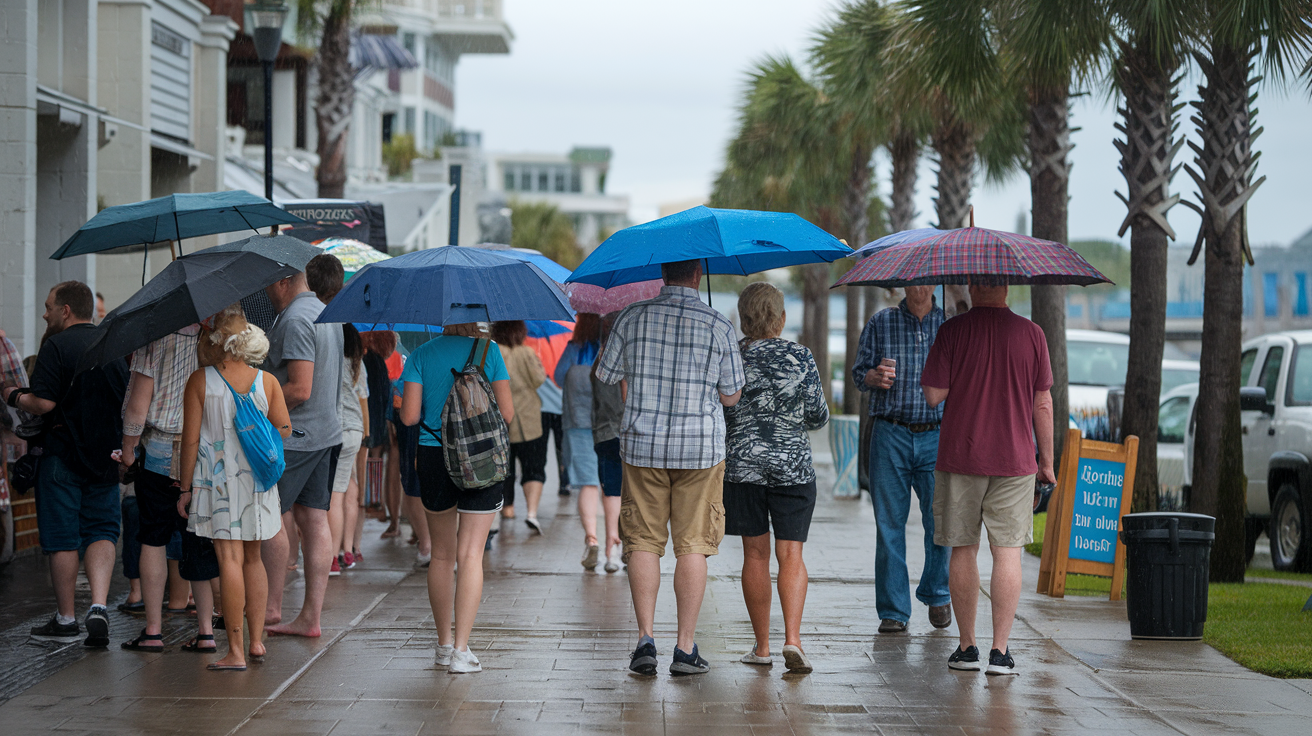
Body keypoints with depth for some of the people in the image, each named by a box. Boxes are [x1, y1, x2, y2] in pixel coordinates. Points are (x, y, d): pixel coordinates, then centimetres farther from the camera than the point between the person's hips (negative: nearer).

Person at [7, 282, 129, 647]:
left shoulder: (57, 346, -11)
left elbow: (43, 403, -17)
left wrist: (13, 396, 1)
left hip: (64, 453, -5)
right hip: (106, 454, 5)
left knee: (62, 537, 4)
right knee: (101, 530, 9)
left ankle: (65, 620, 10)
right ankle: (98, 606, -10)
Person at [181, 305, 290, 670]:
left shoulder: (200, 381, -7)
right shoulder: (267, 381, 1)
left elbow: (191, 439, -7)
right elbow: (284, 431, 4)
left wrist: (185, 488, -1)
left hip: (217, 479, -3)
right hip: (258, 478, 3)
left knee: (230, 559, -5)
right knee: (253, 557, 16)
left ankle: (236, 650, -7)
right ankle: (256, 640, 18)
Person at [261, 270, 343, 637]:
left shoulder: (294, 320, -17)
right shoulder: (325, 313, 14)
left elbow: (300, 390, -23)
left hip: (294, 438, -9)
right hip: (327, 432, 9)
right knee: (314, 519, 6)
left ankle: (272, 605, 10)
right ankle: (310, 617, 7)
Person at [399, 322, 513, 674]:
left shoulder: (421, 355, 1)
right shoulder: (488, 351, -2)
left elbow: (409, 416, -5)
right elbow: (507, 413, -3)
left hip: (434, 457, 2)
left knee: (442, 555, 14)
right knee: (470, 555, -3)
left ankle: (444, 644, 21)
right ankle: (461, 650, -9)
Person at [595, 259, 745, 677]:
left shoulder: (632, 318, -2)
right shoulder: (718, 326, -5)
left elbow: (606, 377, 5)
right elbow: (731, 396, 0)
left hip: (642, 446, 1)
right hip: (701, 447, -1)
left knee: (644, 543, 8)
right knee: (693, 546, 3)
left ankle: (645, 639, 1)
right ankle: (685, 649, 3)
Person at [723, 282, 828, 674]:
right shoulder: (801, 358, -5)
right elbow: (819, 417, 1)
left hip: (742, 465, 1)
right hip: (793, 465, -1)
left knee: (755, 554, 9)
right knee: (791, 555, -1)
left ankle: (762, 646, 13)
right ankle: (792, 638, -18)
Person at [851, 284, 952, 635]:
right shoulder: (881, 323, 8)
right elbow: (858, 372, 11)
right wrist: (873, 377, -11)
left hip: (937, 437, 0)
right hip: (890, 437, 0)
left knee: (940, 520, -4)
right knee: (889, 524, -1)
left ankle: (937, 594, 21)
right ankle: (893, 612, 6)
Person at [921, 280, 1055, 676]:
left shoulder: (952, 331, -5)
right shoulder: (1031, 333, -1)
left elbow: (934, 394, -7)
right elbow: (1042, 403, 2)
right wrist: (1046, 460, 10)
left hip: (960, 458, 0)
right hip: (1014, 460, 0)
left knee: (963, 550, 9)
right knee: (1007, 552, 2)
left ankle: (967, 647, 13)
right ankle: (1000, 651, -2)